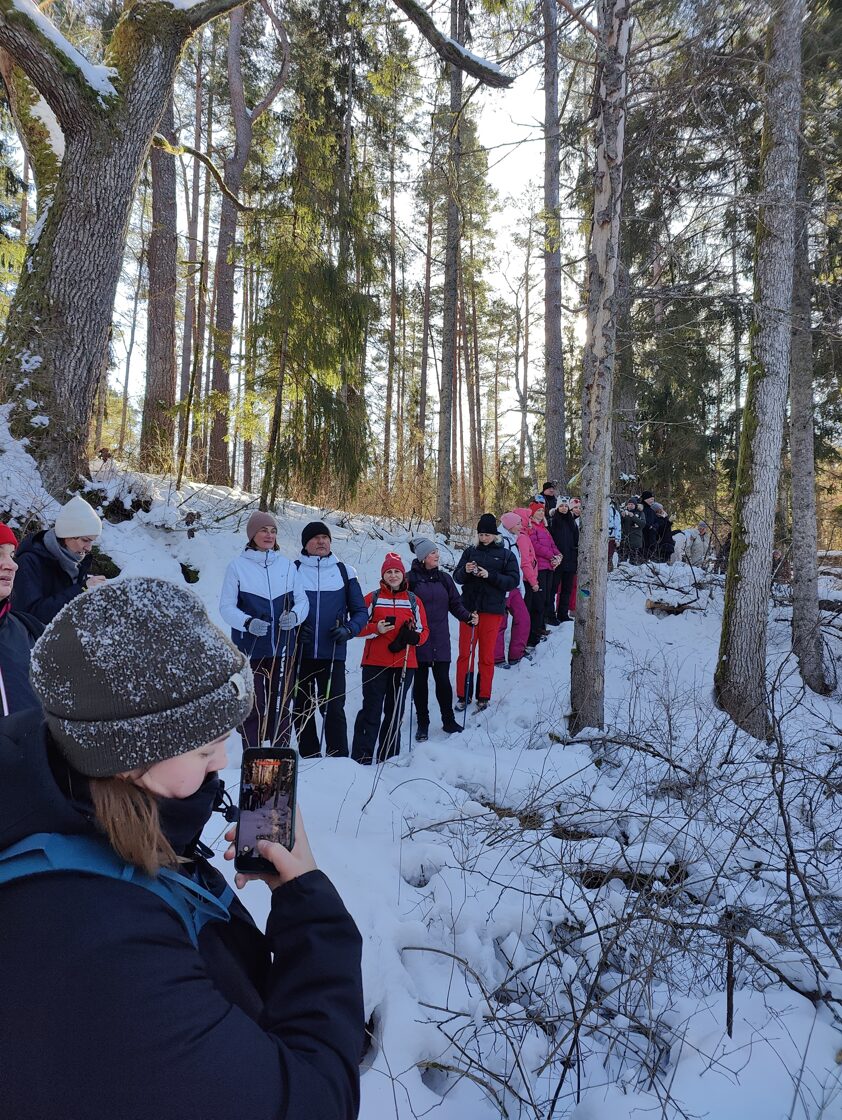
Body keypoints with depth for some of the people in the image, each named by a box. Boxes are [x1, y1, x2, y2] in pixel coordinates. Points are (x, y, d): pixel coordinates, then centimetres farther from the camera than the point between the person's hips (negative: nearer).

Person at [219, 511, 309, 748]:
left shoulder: (287, 565, 9)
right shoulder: (238, 565, 0)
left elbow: (303, 600, 10)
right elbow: (226, 606, -1)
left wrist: (294, 615, -13)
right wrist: (248, 622, -19)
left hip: (283, 649, 3)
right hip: (251, 648, -3)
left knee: (281, 704, 8)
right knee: (254, 705, -2)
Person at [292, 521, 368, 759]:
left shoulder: (344, 571, 8)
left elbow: (360, 611, 11)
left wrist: (348, 629, -8)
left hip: (333, 654, -1)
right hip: (299, 654, 1)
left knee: (334, 710, -4)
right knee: (302, 711, 8)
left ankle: (339, 760, 5)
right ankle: (309, 758, 19)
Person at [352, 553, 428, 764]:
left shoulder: (413, 600, 10)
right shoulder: (372, 598, 4)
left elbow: (424, 631, 9)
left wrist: (412, 636, -13)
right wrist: (376, 629, -16)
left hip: (404, 664, 3)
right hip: (375, 663, -2)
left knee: (395, 711, 9)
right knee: (372, 709, -6)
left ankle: (389, 757, 18)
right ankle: (362, 757, -2)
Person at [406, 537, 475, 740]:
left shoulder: (444, 578, 7)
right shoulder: (411, 578, -5)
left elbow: (455, 603, 9)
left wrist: (468, 617, -7)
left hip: (440, 640, 2)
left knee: (443, 680, 2)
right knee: (420, 681, 8)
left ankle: (448, 720, 18)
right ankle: (422, 724, 20)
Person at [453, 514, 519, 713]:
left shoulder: (505, 554, 3)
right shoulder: (470, 551, 8)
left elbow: (513, 581, -5)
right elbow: (457, 577, 6)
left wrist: (490, 575, -17)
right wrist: (465, 571, -16)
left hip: (492, 609, -1)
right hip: (469, 607, 2)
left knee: (486, 655, 4)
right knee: (465, 653, 2)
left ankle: (483, 697, 14)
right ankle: (462, 696, 11)